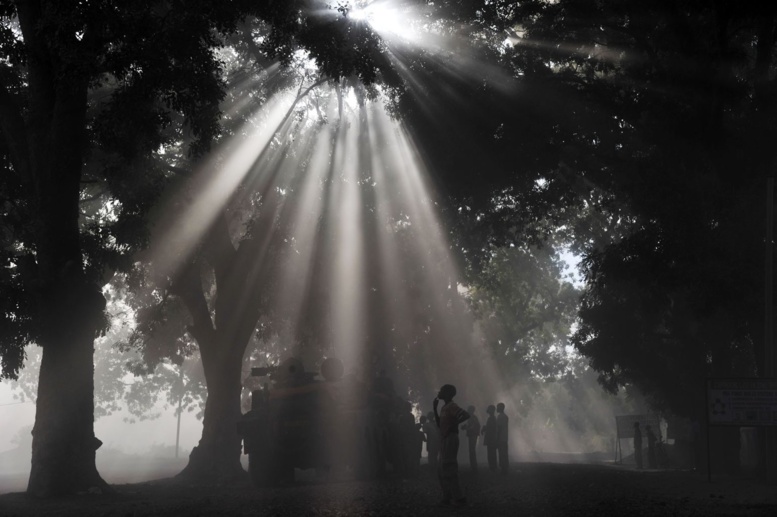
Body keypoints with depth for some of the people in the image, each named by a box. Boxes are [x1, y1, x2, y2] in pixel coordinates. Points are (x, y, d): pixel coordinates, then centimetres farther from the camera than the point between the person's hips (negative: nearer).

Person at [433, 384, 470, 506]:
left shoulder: (452, 407, -13)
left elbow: (466, 415, -27)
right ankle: (447, 497, 17)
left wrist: (453, 425, -21)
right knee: (443, 470, 13)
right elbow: (439, 425, 21)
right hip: (444, 440, 10)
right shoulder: (444, 408, 17)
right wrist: (435, 408, 18)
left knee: (449, 470, -10)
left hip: (450, 439, -10)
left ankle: (458, 498, -9)